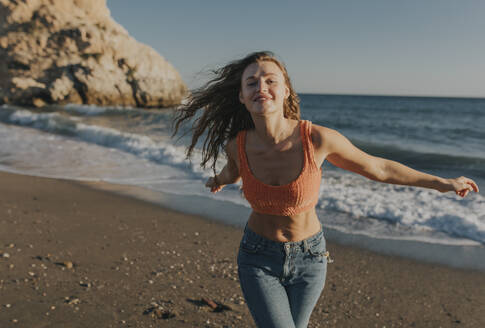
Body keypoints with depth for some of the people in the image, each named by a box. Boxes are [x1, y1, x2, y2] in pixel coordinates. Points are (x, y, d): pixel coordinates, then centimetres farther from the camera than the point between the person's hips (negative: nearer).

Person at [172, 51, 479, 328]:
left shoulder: (318, 138, -26)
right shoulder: (237, 144, -20)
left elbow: (377, 167, -8)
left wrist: (442, 182, 2)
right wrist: (220, 180, 30)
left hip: (308, 258, 0)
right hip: (258, 257, 0)